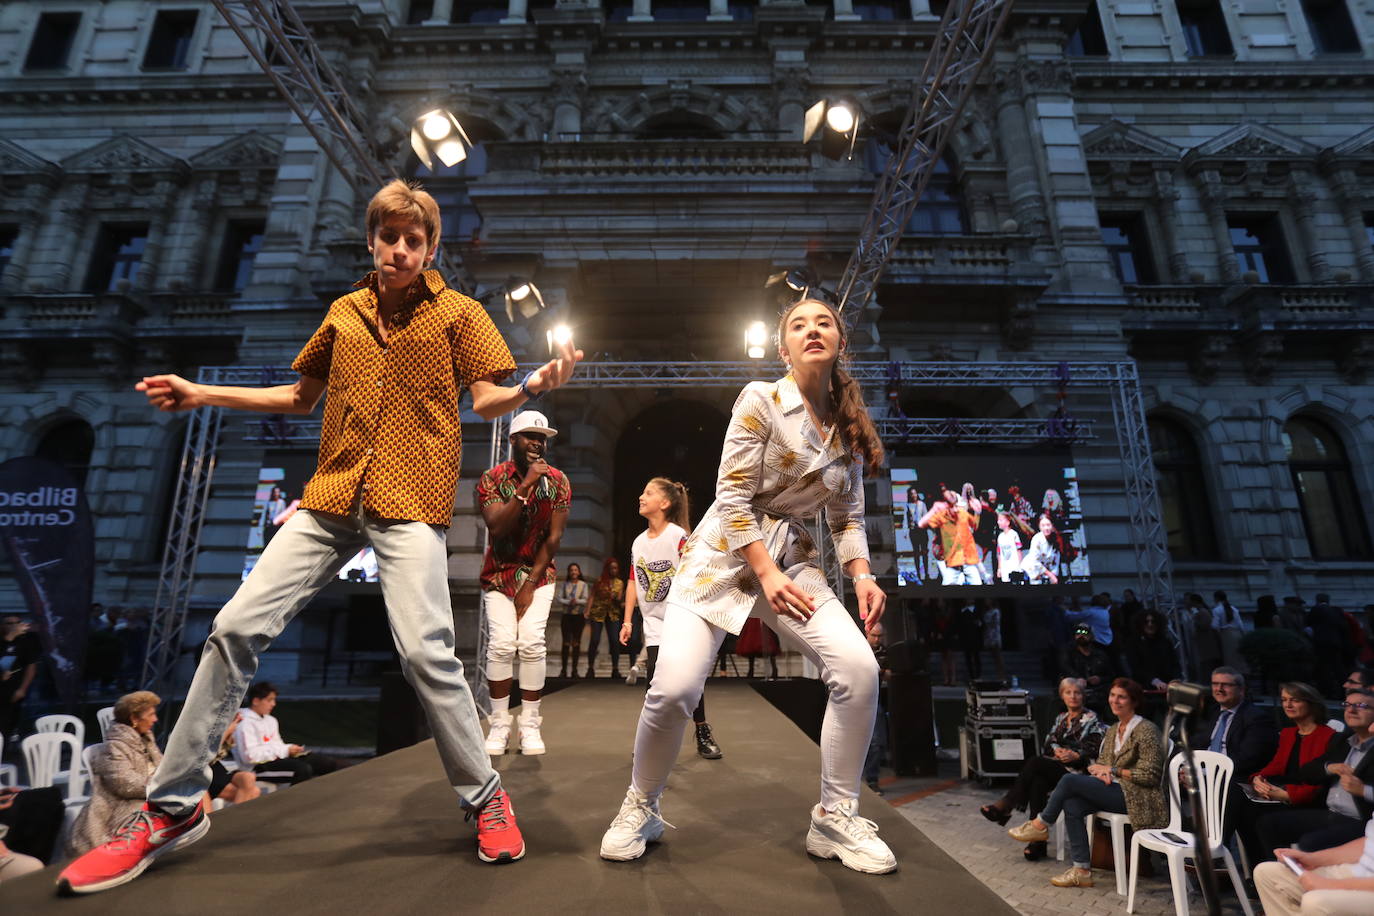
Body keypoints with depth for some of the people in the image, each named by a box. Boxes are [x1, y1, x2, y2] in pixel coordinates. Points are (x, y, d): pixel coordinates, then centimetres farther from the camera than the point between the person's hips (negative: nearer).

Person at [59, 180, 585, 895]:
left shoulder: (458, 312, 5)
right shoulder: (344, 312, 17)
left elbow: (486, 400, -3)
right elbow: (300, 397, 25)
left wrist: (533, 387, -24)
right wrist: (202, 395, 18)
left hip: (409, 501, -5)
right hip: (331, 498, 5)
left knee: (424, 650, -16)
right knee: (236, 627, -1)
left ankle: (485, 797, 5)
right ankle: (172, 808, 19)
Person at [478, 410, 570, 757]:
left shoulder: (558, 481, -7)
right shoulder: (493, 478, -10)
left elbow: (554, 537, -7)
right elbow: (497, 528, -23)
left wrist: (531, 583, -9)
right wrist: (526, 486, -30)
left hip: (538, 572, 0)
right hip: (499, 572, 0)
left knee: (531, 643, -13)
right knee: (502, 643, -13)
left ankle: (530, 725, 0)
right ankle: (499, 724, 2)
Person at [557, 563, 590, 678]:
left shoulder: (583, 584, 4)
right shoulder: (564, 584, 6)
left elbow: (586, 600, -4)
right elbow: (559, 599, -1)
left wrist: (577, 601, -23)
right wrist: (568, 602, -17)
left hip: (578, 616, 0)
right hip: (566, 615, 0)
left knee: (576, 643, 3)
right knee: (566, 642, 0)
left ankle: (574, 670, 10)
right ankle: (563, 670, 5)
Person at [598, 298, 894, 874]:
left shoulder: (850, 428, 8)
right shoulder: (761, 400, -8)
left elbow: (848, 517, 10)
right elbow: (733, 496, -13)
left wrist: (861, 573, -6)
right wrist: (766, 573, -18)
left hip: (794, 558, 5)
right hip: (725, 553, -4)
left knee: (859, 668, -17)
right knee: (674, 686, -19)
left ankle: (835, 819, 6)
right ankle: (640, 809, 13)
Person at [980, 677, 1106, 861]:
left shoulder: (1091, 718, 5)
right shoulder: (1061, 718, 23)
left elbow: (1095, 750, -4)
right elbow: (1048, 743, 15)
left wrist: (1076, 756, -20)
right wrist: (1056, 750, -7)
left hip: (1077, 769, -5)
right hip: (1054, 767, 5)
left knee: (1034, 763, -32)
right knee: (1038, 782, -31)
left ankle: (1005, 806, -29)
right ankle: (1038, 840, -30)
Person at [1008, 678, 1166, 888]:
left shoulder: (1146, 730, -10)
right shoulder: (1113, 729, 15)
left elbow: (1151, 775, -15)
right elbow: (1101, 761, 17)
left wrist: (1114, 771, -14)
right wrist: (1100, 770, -6)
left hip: (1136, 796, -7)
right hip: (1115, 790, 7)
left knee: (1070, 780, -22)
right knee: (1072, 805, -20)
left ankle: (1040, 826, -3)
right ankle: (1082, 871, -11)